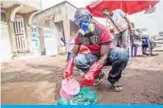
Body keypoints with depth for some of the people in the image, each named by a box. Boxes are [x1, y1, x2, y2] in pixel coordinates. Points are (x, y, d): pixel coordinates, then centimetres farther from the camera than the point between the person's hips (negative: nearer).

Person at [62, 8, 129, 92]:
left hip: (108, 54, -3)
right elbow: (74, 52, -6)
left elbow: (104, 56, -31)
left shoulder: (102, 30, -27)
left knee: (122, 54, -36)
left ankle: (113, 79, -8)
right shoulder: (79, 35, -11)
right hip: (95, 57, 3)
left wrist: (91, 73, -44)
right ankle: (98, 75, 2)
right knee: (78, 60, -26)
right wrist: (69, 67, -26)